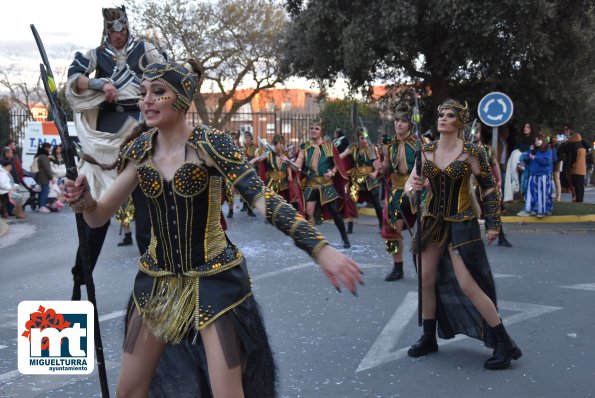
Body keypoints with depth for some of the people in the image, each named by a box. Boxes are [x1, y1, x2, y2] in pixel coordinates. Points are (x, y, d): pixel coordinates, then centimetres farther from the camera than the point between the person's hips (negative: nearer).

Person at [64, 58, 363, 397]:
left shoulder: (210, 143, -16)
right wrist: (84, 200, -22)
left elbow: (263, 199, -23)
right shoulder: (140, 150, 0)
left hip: (214, 279, -5)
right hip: (157, 280, 5)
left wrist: (321, 249, -33)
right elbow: (100, 216, 3)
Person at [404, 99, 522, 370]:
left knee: (468, 285, -9)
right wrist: (412, 188, -21)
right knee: (426, 279, 6)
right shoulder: (426, 151, 2)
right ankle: (429, 338, 24)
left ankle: (505, 345, 4)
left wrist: (493, 224, -8)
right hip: (433, 222, 6)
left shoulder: (470, 153, -11)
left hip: (461, 224, -5)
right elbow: (410, 184, 3)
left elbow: (489, 188, -4)